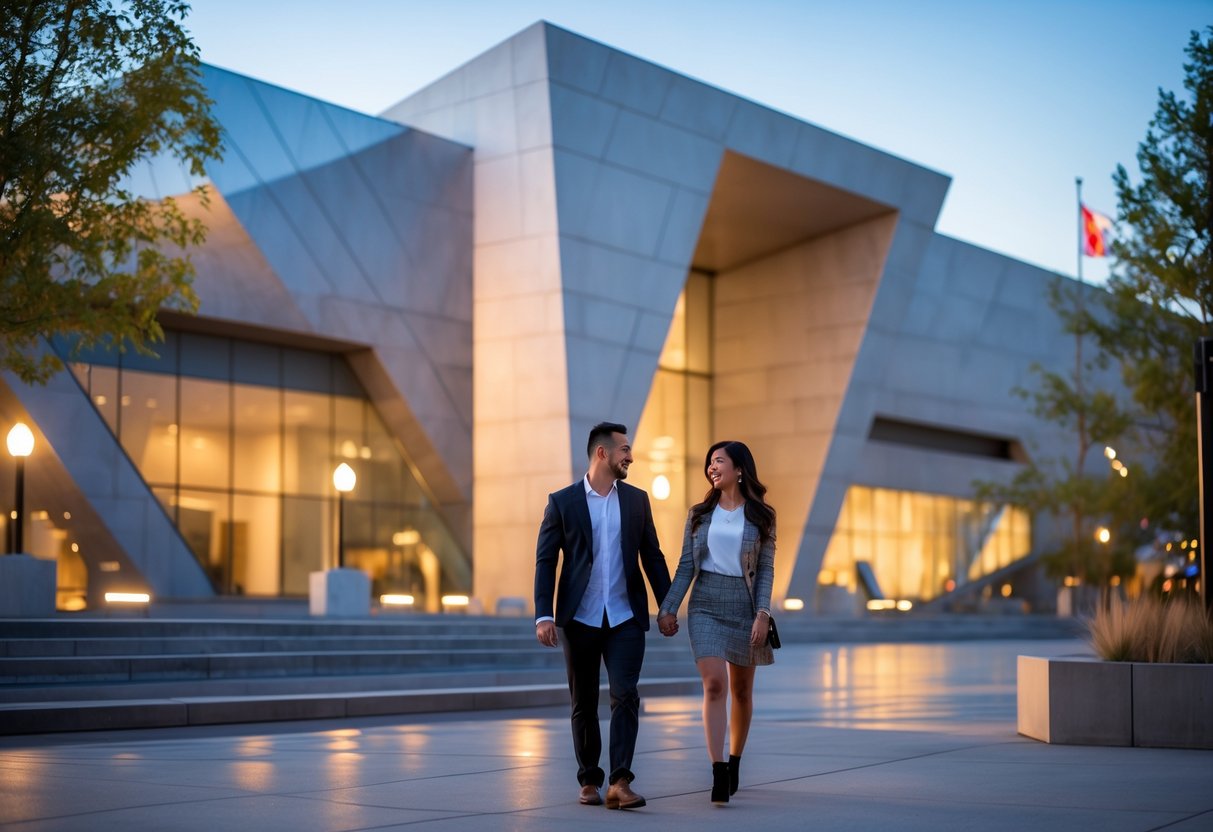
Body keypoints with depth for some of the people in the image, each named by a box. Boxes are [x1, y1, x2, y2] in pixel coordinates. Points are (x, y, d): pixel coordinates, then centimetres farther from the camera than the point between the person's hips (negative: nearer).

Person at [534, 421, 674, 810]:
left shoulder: (637, 500, 7)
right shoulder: (562, 501, -2)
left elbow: (652, 557, 11)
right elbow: (545, 561, -4)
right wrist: (544, 615, -13)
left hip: (626, 618, 1)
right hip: (579, 619, -1)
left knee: (625, 697, -11)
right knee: (584, 704, 8)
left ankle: (619, 783, -13)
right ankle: (589, 781, 20)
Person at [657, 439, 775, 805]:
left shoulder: (761, 516, 3)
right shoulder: (699, 514, 7)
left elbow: (766, 569, 0)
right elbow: (686, 566, 6)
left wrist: (762, 613, -10)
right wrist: (668, 608, -2)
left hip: (744, 606, 0)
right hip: (706, 605, 0)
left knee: (741, 690, 9)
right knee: (714, 685, -15)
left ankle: (734, 764, 27)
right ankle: (718, 773, -21)